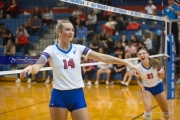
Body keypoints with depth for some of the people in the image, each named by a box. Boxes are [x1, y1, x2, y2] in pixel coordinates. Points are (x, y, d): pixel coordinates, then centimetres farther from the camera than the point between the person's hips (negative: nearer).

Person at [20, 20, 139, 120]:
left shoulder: (78, 48, 3)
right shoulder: (51, 50, -5)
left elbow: (103, 58, -2)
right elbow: (37, 67, -19)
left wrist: (126, 62, -9)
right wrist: (30, 68, -44)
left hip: (77, 95, 2)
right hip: (59, 96, -2)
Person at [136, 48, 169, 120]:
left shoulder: (155, 63, -24)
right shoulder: (138, 67, -23)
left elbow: (161, 77, -10)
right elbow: (138, 80, -3)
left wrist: (162, 73, -32)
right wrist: (142, 87, -22)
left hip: (158, 86, 1)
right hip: (146, 88, -1)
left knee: (166, 110, 11)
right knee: (148, 108, -24)